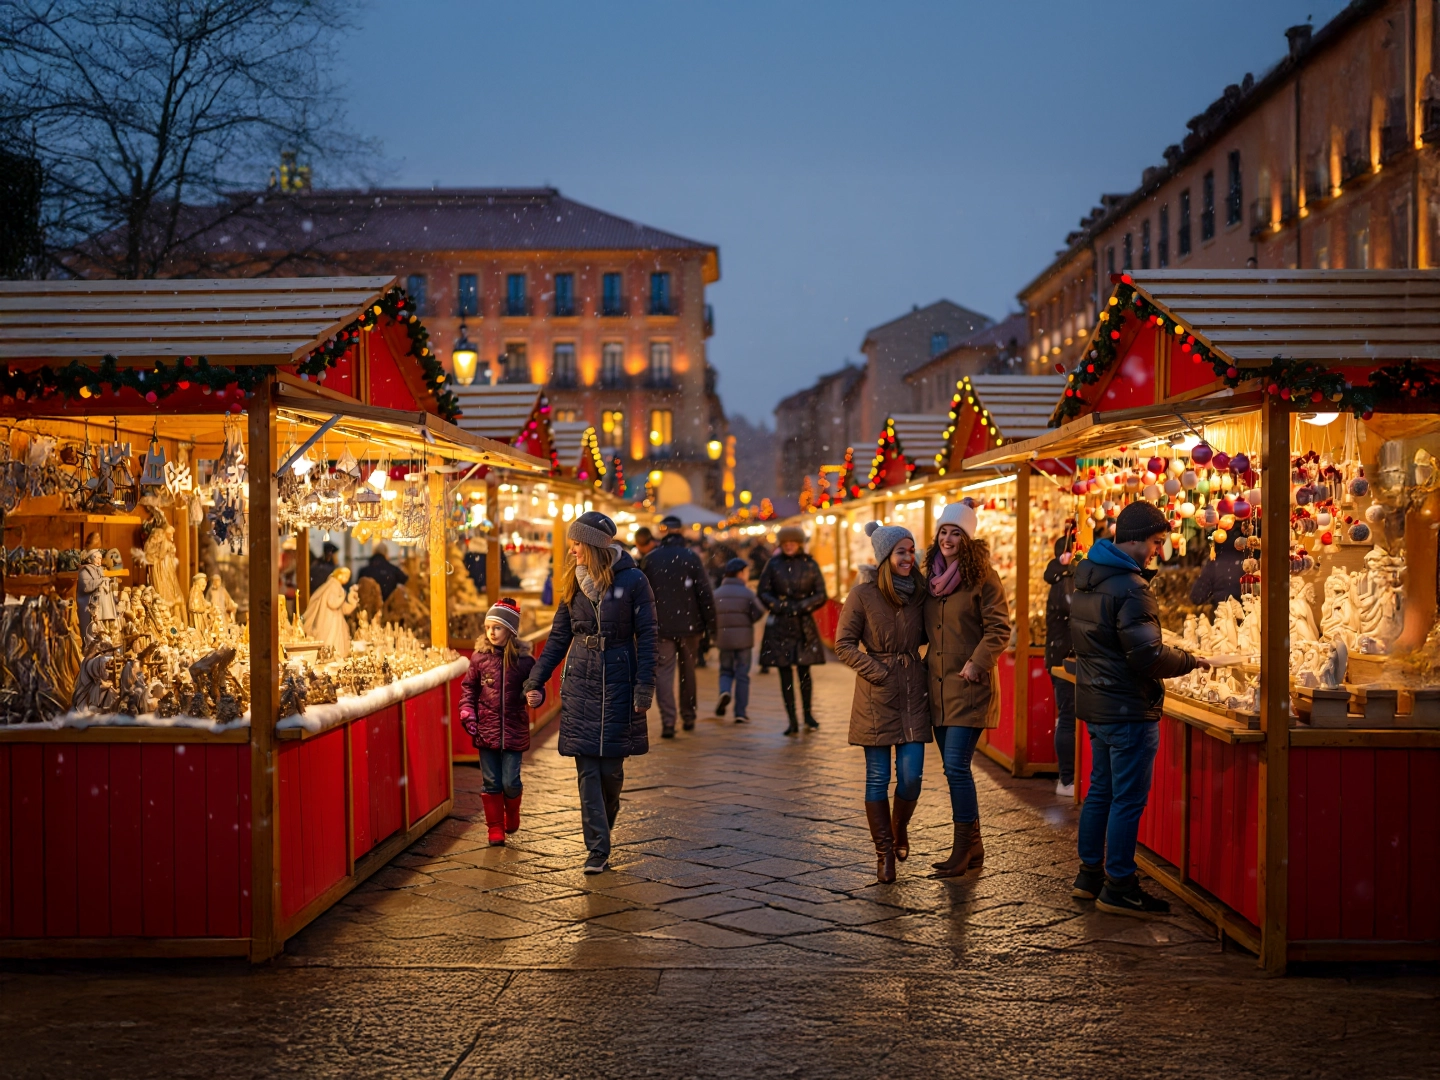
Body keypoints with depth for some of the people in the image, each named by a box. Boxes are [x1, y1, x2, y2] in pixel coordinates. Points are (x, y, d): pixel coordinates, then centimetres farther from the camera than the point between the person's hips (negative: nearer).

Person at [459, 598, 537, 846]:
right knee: (490, 783, 6)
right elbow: (468, 688, 9)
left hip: (514, 730, -1)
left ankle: (512, 814, 30)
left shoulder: (524, 660, -4)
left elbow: (537, 688, 4)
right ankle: (495, 828, 18)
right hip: (486, 730, 1)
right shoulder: (480, 658, 0)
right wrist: (468, 715, -2)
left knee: (510, 782, 0)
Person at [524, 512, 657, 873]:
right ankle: (598, 849, 0)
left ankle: (603, 828, 27)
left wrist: (644, 687, -11)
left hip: (618, 681, -3)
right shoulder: (574, 582, 7)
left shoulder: (633, 581, -6)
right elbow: (558, 637, 12)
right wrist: (535, 681, 7)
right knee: (587, 769, -2)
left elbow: (647, 637, -5)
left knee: (612, 767, 1)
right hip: (580, 683, 3)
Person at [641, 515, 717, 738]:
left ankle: (668, 721, -12)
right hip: (689, 625, 0)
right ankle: (688, 717, 25)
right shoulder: (691, 557, -5)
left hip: (661, 626, 0)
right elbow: (705, 593, -7)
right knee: (687, 671, 16)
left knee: (663, 672, 0)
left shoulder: (650, 559, -1)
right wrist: (711, 624, -1)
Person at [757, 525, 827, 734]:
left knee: (804, 669, 1)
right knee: (785, 672, -1)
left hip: (804, 623, 0)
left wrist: (802, 606, -12)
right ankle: (792, 721, 3)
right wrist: (780, 606, -10)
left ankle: (807, 713, 20)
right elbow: (762, 592, 4)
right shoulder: (774, 564, 4)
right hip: (779, 624, 0)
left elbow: (821, 595, 3)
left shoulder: (810, 565, 3)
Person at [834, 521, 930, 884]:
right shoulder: (863, 594, -6)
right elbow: (843, 643, -5)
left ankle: (899, 828, 29)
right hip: (877, 696, -3)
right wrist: (875, 670, -13)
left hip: (913, 693, 3)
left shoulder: (918, 591, 7)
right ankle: (884, 853, 13)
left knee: (911, 777, -1)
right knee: (878, 778, 1)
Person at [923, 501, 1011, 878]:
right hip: (938, 685, 7)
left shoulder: (983, 577, -8)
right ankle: (973, 848, 19)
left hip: (970, 687, -7)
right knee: (954, 768, 10)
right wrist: (927, 662, 9)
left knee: (956, 766, -11)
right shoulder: (933, 577, 12)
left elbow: (999, 629, -11)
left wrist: (977, 664, -19)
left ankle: (963, 849, -3)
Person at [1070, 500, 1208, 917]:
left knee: (1101, 790, 18)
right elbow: (1147, 656, -23)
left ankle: (1090, 875, 26)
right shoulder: (1130, 588, -20)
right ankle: (1118, 888, 4)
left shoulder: (1087, 578, 10)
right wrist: (1191, 661, -7)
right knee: (1129, 799, -2)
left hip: (1096, 703, 10)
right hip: (1129, 708, -9)